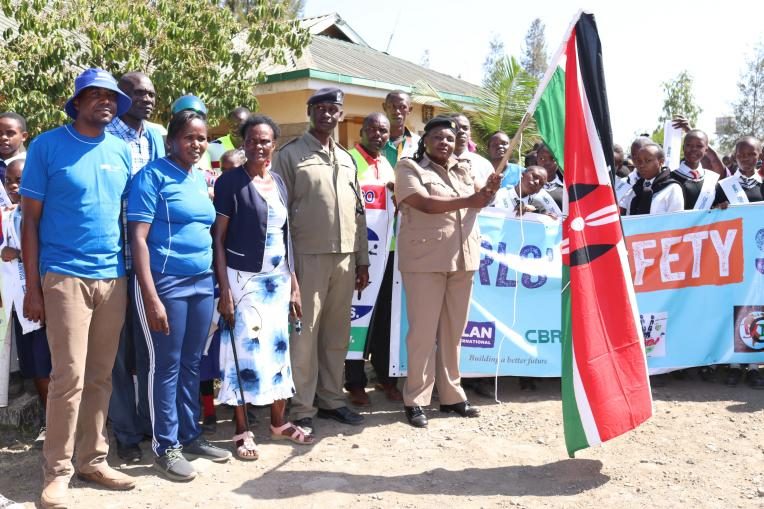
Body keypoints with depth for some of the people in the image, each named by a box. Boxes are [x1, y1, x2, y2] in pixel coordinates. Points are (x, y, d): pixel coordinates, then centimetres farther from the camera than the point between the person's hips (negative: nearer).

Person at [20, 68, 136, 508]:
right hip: (65, 276, -4)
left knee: (101, 377, 9)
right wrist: (33, 287, -6)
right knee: (69, 376, -4)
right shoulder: (48, 146, -2)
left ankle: (93, 460, 21)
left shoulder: (122, 151, 9)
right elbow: (31, 220, -2)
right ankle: (58, 470, 9)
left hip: (114, 277, 4)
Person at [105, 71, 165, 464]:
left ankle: (149, 421, 26)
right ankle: (126, 432, 17)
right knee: (120, 349, 5)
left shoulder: (157, 138, 11)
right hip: (115, 257, -5)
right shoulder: (104, 137, -6)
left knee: (151, 346, 13)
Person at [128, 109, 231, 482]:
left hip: (202, 282, 7)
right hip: (166, 283, -6)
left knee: (192, 364, 14)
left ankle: (190, 435, 27)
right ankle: (165, 447, 15)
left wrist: (218, 282, 12)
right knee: (166, 366, 3)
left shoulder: (200, 179, 12)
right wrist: (151, 297, -19)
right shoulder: (153, 176, -9)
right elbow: (138, 239, -14)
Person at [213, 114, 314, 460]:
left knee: (278, 348, 11)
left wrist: (294, 284, 11)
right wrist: (225, 290, -15)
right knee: (243, 350, 0)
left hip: (277, 279, 5)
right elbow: (218, 239, -9)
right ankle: (242, 432, 11)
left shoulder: (279, 183, 9)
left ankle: (279, 423, 25)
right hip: (243, 278, -5)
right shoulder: (230, 182, -7)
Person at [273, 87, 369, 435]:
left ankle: (331, 399, 23)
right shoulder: (290, 155, -1)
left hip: (345, 257, 5)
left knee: (337, 334, 11)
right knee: (305, 334, -1)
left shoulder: (347, 159, 16)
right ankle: (303, 410, 7)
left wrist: (362, 259, 13)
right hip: (308, 256, -5)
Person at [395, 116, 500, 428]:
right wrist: (467, 201, -15)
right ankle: (415, 400, 6)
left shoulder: (463, 169, 18)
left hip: (462, 258, 6)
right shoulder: (409, 167, -1)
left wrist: (490, 188, -11)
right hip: (425, 259, -5)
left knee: (454, 330, 10)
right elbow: (425, 203, -15)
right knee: (424, 331, -3)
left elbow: (479, 200, 10)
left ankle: (451, 395, 20)